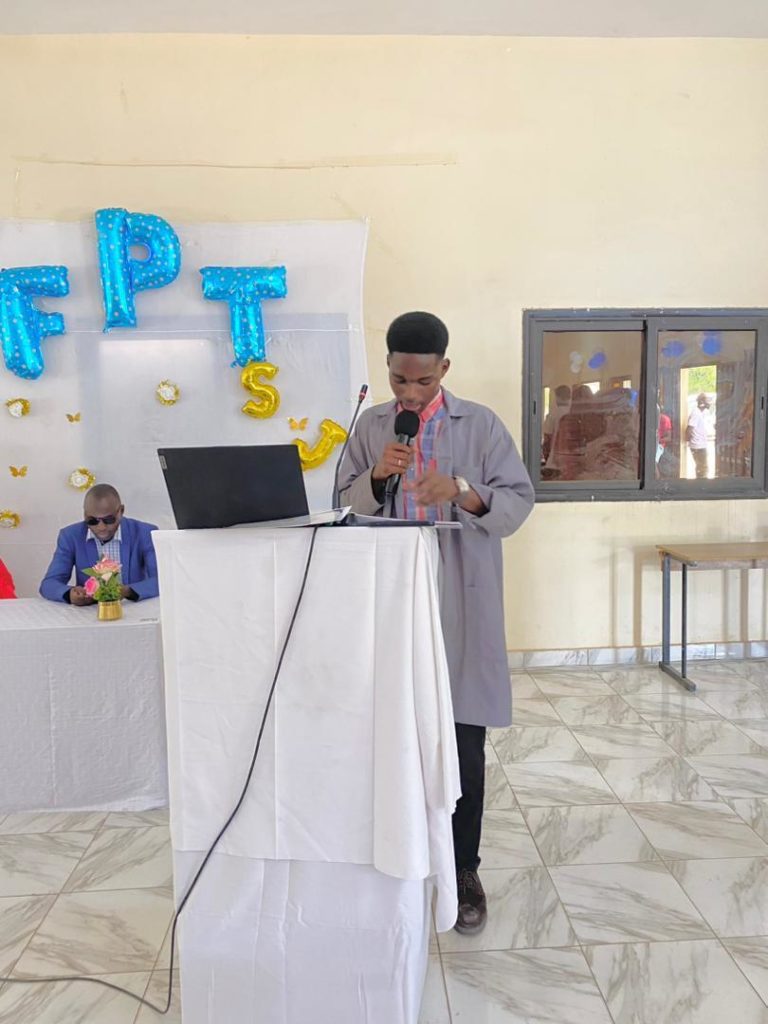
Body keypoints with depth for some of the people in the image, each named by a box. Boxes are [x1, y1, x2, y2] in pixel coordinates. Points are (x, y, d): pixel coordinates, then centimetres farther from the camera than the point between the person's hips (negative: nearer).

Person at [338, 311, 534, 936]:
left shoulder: (481, 424, 0)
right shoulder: (371, 426, 8)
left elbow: (520, 502, -3)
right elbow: (346, 504, 8)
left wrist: (462, 492, -21)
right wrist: (377, 476, -12)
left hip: (461, 604, -2)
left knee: (464, 743, 3)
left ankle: (464, 870, 20)